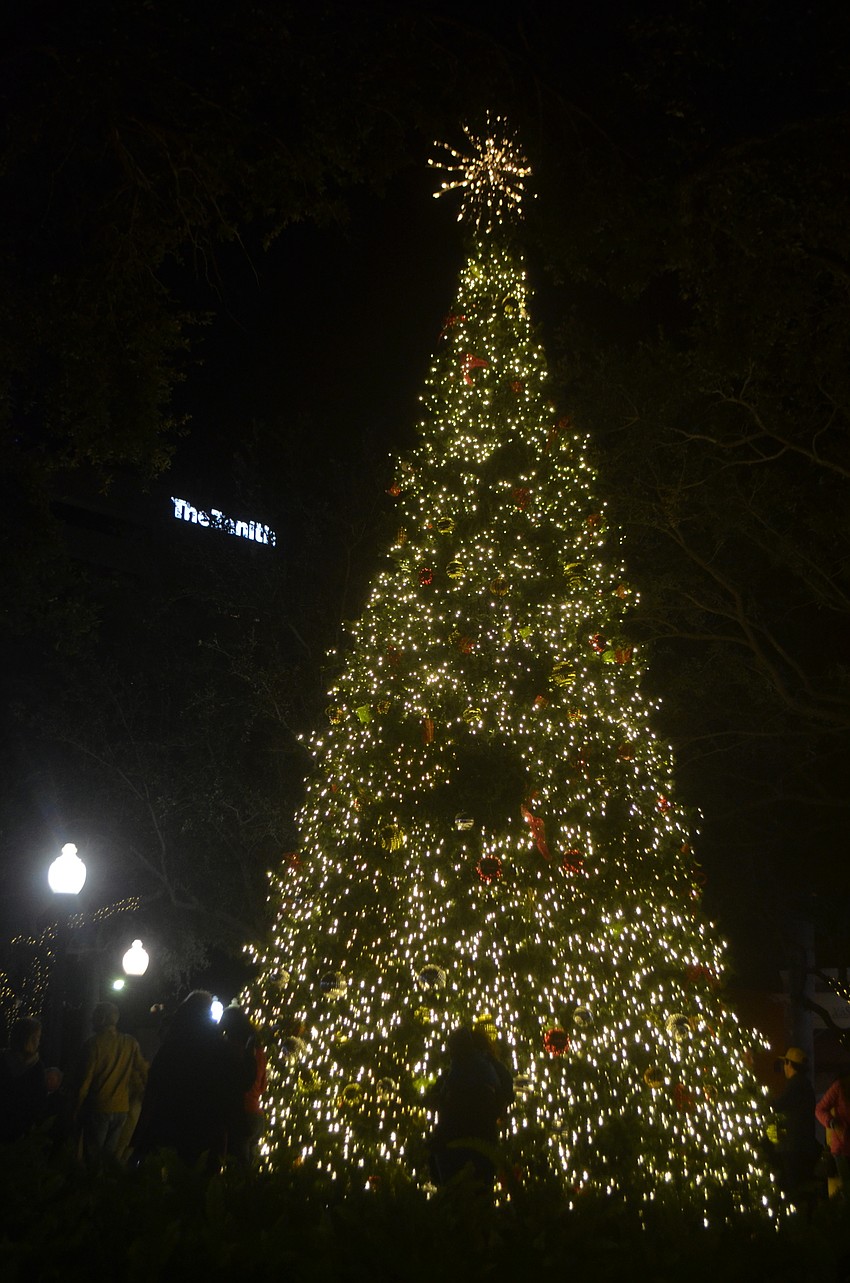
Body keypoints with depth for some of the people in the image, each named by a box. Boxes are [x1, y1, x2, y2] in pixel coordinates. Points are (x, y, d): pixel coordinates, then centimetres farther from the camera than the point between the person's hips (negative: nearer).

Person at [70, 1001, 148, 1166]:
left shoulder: (93, 1044, -13)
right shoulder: (130, 1043, -1)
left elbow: (83, 1079, -12)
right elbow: (144, 1074, 4)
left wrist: (75, 1109, 0)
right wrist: (134, 1100, 18)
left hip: (97, 1109, -4)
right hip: (121, 1109, 4)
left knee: (93, 1158, 9)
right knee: (112, 1156, 16)